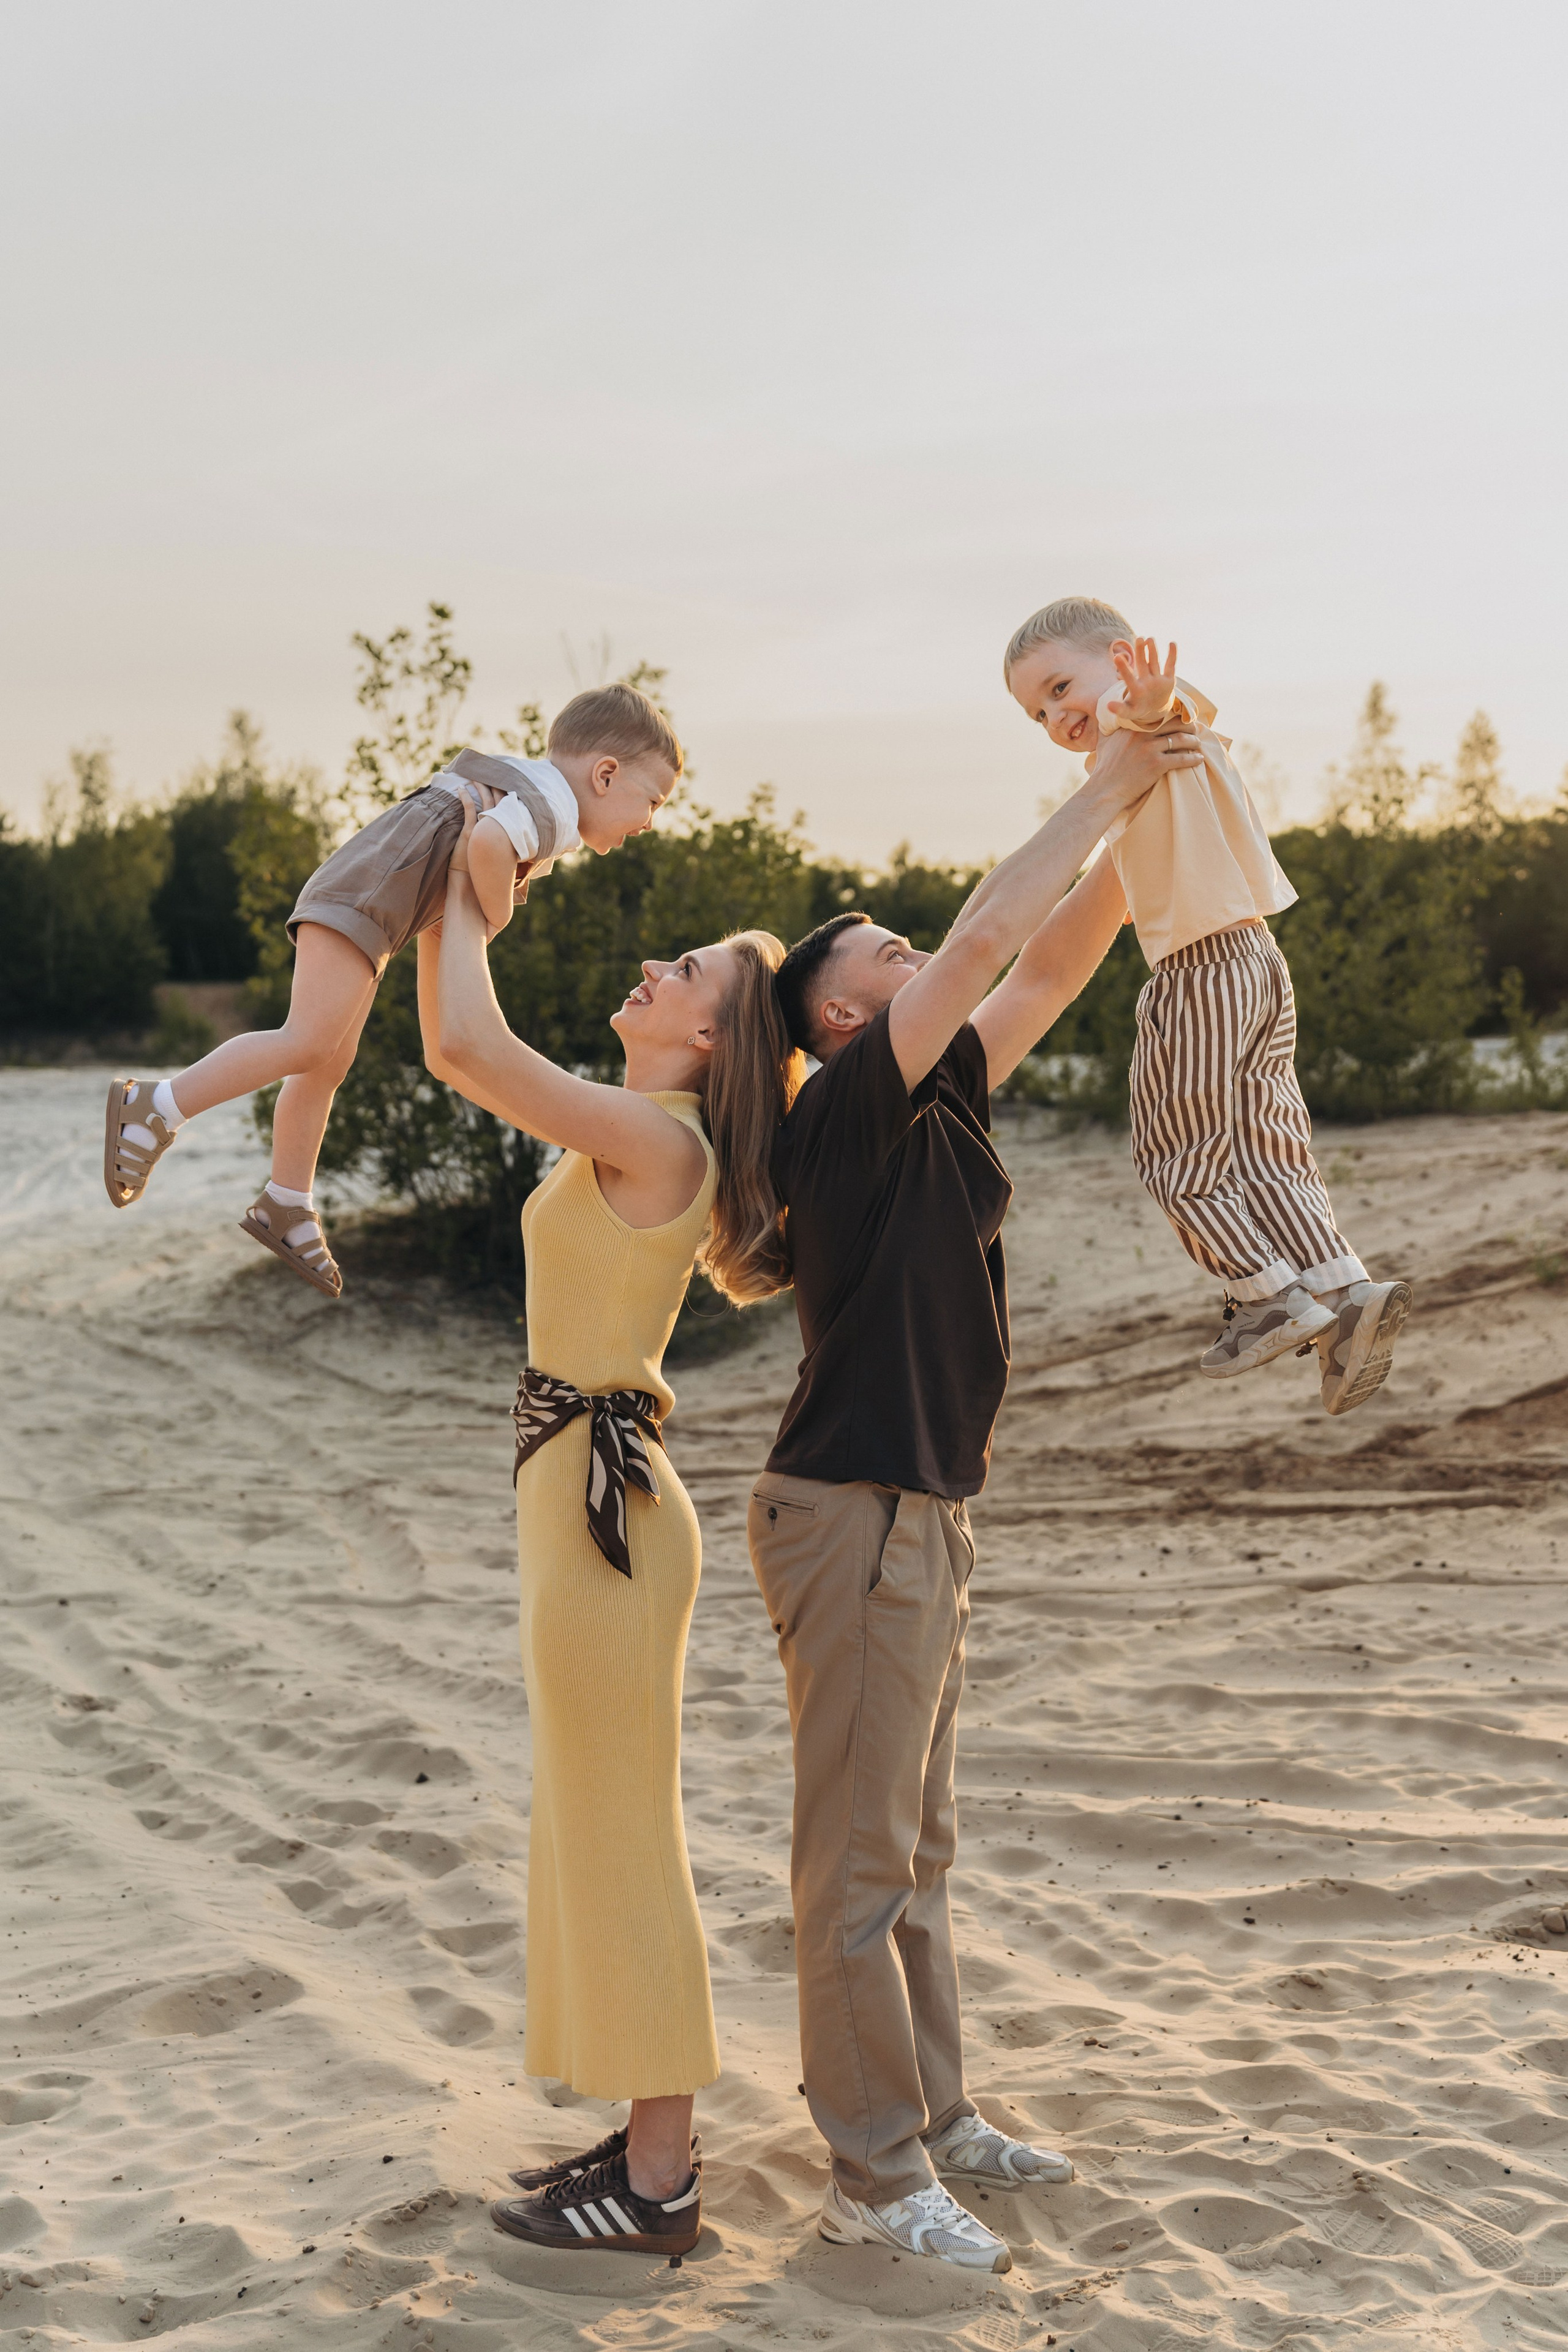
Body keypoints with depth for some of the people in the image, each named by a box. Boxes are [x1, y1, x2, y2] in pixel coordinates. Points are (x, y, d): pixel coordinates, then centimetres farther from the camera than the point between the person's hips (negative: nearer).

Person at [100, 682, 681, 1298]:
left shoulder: (514, 781, 21)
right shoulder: (551, 805, -12)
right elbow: (490, 844, -33)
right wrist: (495, 915, -15)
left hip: (343, 908, 11)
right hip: (359, 902, -11)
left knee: (330, 1065, 12)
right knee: (309, 1044, -18)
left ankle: (285, 1205, 18)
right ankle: (156, 1108, -15)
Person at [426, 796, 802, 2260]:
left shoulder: (653, 1135, -16)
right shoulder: (637, 1141, 12)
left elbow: (472, 1045, -23)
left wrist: (465, 906, -9)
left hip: (602, 1493, -10)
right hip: (581, 1484, 10)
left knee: (622, 1837, -1)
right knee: (604, 1831, 17)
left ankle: (658, 2189, 10)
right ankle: (651, 2138, 28)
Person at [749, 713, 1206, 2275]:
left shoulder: (943, 1099, 13)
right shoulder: (848, 1109, -12)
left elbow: (1059, 955, 13)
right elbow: (989, 937, -20)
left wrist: (1144, 808, 3)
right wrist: (1102, 791, -11)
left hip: (925, 1516, 9)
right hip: (855, 1515, -9)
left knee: (914, 1852, 17)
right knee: (858, 1864, -1)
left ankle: (934, 2116, 29)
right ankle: (876, 2181, 7)